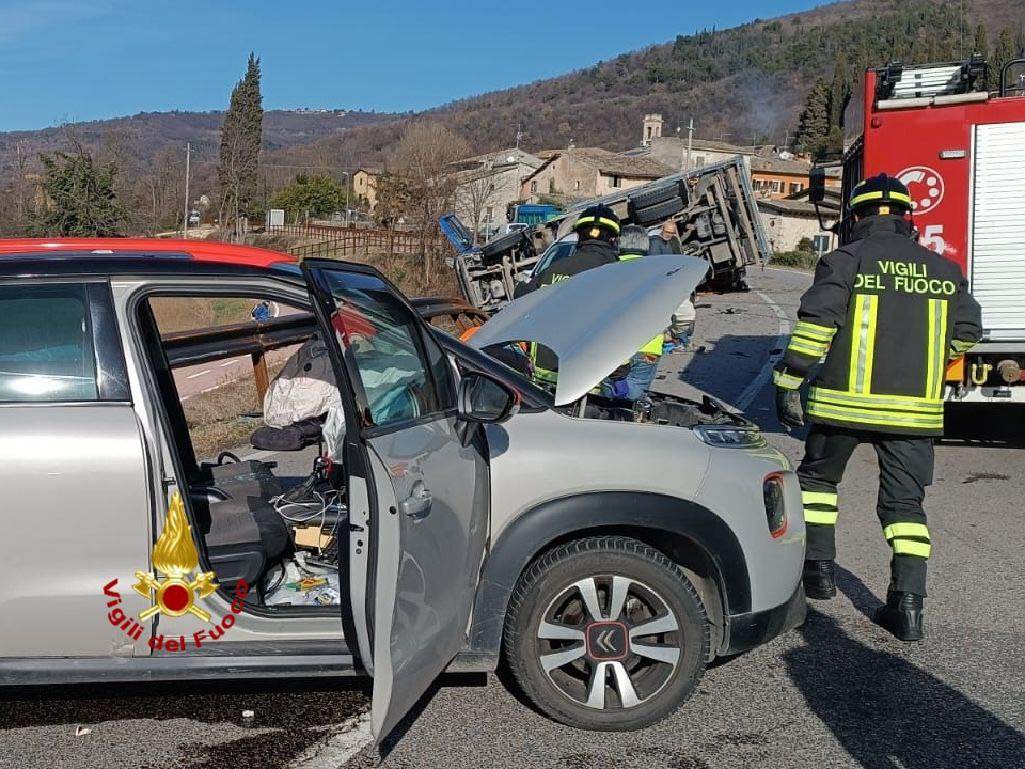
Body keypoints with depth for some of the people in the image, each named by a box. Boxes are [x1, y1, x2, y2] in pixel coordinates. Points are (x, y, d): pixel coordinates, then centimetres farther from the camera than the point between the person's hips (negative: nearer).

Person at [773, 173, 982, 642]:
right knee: (904, 502, 9)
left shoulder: (846, 261, -4)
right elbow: (967, 331, 14)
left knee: (817, 478, 20)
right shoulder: (942, 269, 9)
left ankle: (819, 568, 19)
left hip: (845, 399, -3)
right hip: (916, 407, 3)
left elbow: (816, 323, -14)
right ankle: (908, 604, 2)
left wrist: (788, 380, -10)